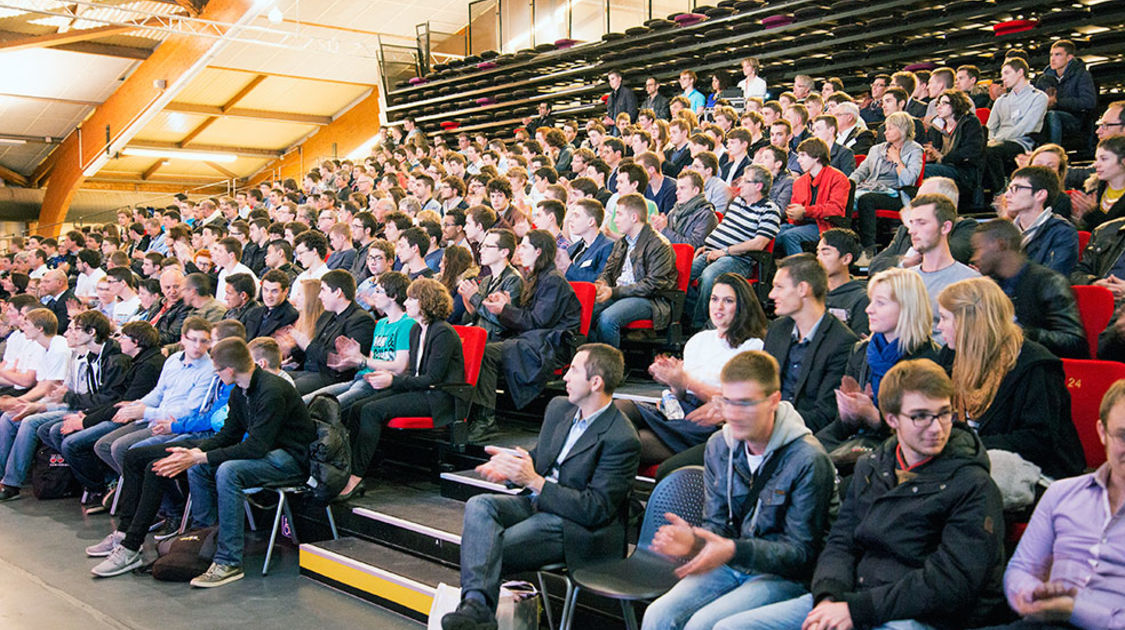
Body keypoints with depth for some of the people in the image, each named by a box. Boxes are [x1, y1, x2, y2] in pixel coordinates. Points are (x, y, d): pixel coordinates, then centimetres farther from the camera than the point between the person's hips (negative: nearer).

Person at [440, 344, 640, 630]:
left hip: (577, 528, -7)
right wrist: (510, 465, -2)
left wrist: (534, 481, -22)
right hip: (537, 503, 8)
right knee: (479, 505, -24)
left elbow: (596, 510, -18)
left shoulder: (622, 440, -16)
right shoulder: (559, 407, 11)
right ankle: (476, 602, -40)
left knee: (486, 551, -24)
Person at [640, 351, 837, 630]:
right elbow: (718, 522, 9)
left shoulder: (808, 460, -16)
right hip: (731, 565, 5)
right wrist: (694, 541, -16)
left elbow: (800, 553, -13)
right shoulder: (719, 445, 3)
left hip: (785, 575, -5)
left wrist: (735, 551, -28)